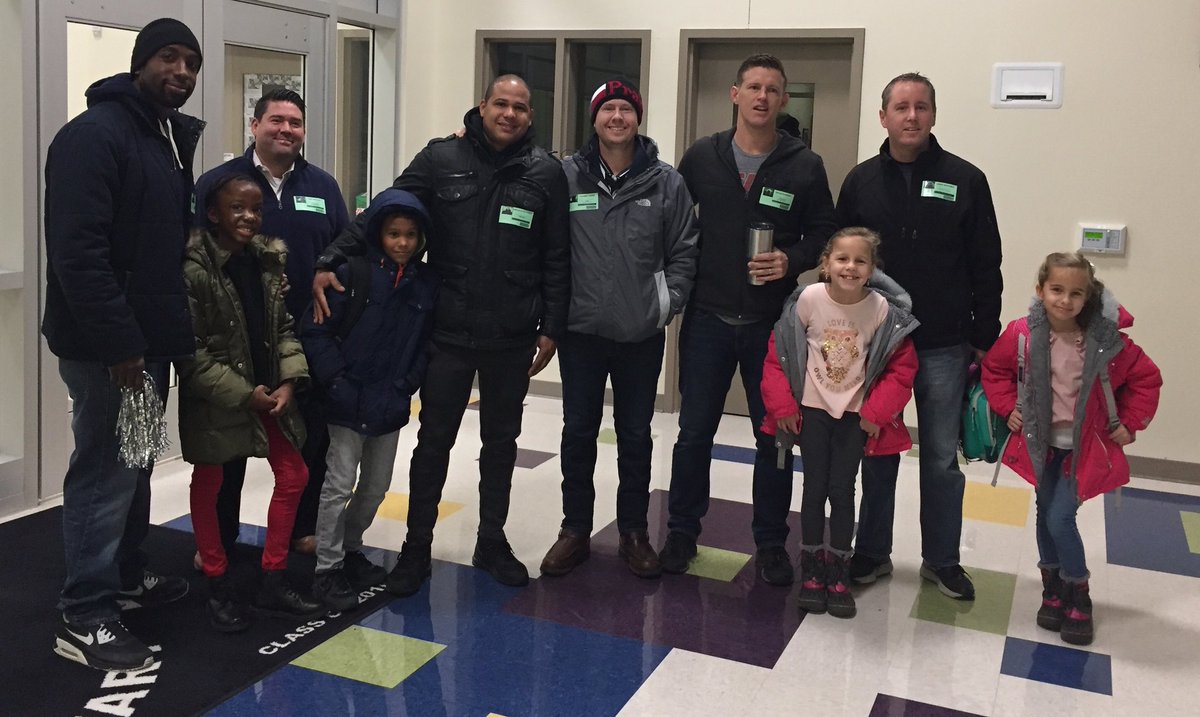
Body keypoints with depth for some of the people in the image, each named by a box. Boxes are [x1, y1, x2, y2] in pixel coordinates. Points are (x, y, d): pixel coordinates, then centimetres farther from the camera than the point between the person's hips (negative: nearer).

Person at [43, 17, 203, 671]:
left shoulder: (174, 138, 14)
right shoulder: (94, 134, -15)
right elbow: (77, 252, -23)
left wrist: (167, 331, 11)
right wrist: (118, 344, -24)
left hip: (150, 336, 9)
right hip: (106, 346, -9)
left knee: (134, 466, 19)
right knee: (107, 471, -4)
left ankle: (125, 574, 34)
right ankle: (85, 617, 6)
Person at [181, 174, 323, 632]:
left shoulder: (268, 260, 1)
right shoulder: (195, 268, -18)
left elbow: (283, 327, 6)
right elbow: (191, 350, -18)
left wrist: (289, 380, -8)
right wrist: (244, 394, -18)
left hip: (266, 392, 6)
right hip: (214, 398, -6)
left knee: (293, 475, 8)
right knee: (208, 484, 8)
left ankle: (273, 582, 22)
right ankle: (218, 588, 22)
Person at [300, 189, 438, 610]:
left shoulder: (426, 283, 2)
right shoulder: (354, 274, -11)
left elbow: (425, 343, 7)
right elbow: (315, 330, -11)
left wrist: (404, 387, -2)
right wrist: (337, 381, -14)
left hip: (391, 406, 5)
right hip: (349, 402, -5)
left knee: (377, 485, 16)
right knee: (340, 484, 0)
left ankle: (350, 550, 36)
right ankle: (327, 570, 12)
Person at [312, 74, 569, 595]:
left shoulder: (546, 173, -2)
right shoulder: (441, 159, -3)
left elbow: (556, 259, 1)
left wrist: (551, 328, -1)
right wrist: (331, 261, -16)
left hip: (511, 338, 1)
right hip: (448, 333, -1)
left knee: (501, 441, 15)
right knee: (434, 441, 8)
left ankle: (492, 542, 31)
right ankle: (417, 547, 23)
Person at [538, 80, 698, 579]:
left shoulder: (666, 182, -1)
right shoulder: (567, 176, -2)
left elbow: (684, 252, 3)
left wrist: (667, 303, -4)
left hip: (642, 335, 0)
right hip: (581, 331, 0)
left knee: (636, 435, 11)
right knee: (578, 432, 9)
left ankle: (633, 532, 25)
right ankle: (575, 530, 23)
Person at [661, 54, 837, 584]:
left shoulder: (805, 166, -1)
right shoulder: (701, 157, 3)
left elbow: (823, 234, 4)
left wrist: (792, 260, -15)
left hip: (773, 324, 0)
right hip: (707, 320, 1)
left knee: (775, 435, 8)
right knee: (694, 431, 8)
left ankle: (771, 542, 23)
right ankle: (682, 531, 25)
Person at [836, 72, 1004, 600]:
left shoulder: (965, 180, -1)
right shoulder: (861, 181, 4)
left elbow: (986, 267, 0)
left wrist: (983, 338, -3)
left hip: (944, 347, -1)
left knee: (941, 457, 8)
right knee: (877, 454, 11)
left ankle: (941, 559, 23)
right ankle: (872, 552, 25)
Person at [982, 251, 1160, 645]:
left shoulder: (1106, 341, -17)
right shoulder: (1022, 335, -13)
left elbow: (1146, 379, -2)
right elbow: (994, 369, 6)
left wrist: (1129, 423, -4)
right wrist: (1009, 408, -1)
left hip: (1085, 446, -3)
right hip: (1041, 443, 3)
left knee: (1060, 519, -9)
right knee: (1046, 514, 13)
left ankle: (1077, 596, 13)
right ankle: (1053, 589, 32)